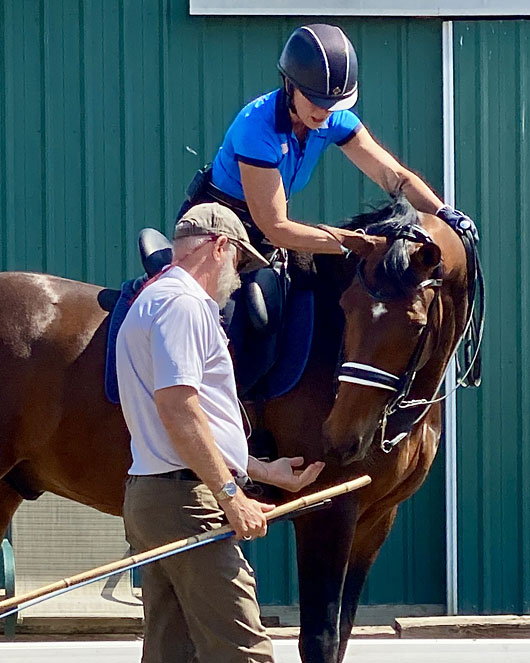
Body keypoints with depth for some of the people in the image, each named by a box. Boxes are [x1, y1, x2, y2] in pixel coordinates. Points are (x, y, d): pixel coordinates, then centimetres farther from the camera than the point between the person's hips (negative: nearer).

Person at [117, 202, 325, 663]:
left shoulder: (155, 301, 24)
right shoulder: (183, 303, -9)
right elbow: (177, 409, -21)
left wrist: (267, 472, 28)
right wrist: (231, 494, -20)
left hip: (150, 499, 11)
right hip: (188, 502, -11)